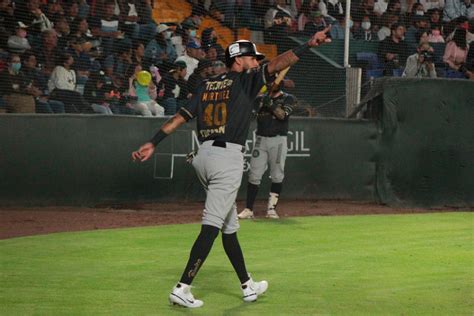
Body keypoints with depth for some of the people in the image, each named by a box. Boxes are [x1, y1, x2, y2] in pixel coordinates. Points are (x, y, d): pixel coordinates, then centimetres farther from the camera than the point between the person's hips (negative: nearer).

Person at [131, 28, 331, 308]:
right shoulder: (245, 82, -1)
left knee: (230, 226, 15)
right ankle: (182, 288, -15)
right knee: (212, 227, -9)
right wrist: (308, 46, -21)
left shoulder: (208, 86, 16)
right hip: (228, 158, -8)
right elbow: (276, 65, -15)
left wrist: (153, 144, 2)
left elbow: (181, 116, 7)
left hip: (204, 156, 8)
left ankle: (248, 287, 24)